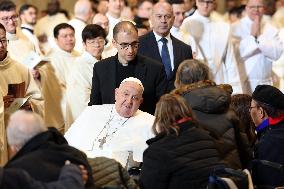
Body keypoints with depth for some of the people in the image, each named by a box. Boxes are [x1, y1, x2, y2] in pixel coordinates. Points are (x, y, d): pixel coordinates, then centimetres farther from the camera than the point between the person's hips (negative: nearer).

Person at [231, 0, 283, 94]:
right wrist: (252, 36, -9)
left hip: (265, 82, 3)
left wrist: (259, 37, -10)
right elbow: (236, 52, -14)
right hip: (242, 82, -3)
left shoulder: (271, 30, 11)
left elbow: (277, 53, -4)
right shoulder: (236, 28, -1)